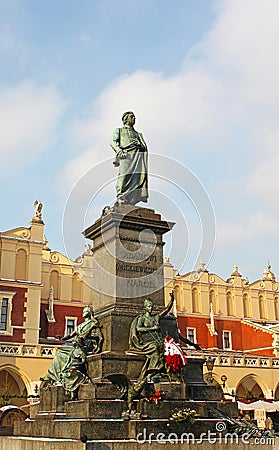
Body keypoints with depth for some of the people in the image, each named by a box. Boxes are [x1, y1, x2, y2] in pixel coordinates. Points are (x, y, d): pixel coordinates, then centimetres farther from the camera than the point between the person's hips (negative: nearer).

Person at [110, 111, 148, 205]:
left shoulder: (137, 134, 39)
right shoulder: (118, 130, 28)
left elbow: (144, 147, 26)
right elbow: (113, 142, 9)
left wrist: (139, 145, 1)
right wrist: (119, 150, -11)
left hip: (138, 155, 3)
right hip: (126, 155, -3)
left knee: (141, 173, -22)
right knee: (124, 175, -23)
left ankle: (131, 199, -28)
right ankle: (120, 198, -29)